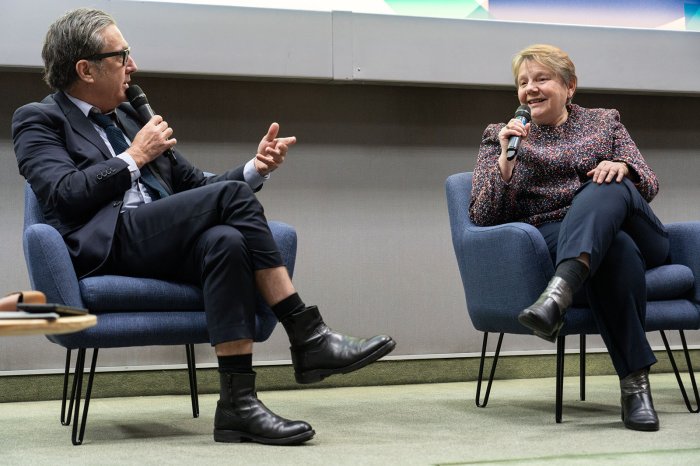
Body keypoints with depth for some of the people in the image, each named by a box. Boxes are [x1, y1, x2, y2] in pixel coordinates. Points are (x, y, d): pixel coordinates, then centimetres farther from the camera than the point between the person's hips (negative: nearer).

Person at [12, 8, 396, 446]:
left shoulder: (130, 115, 27)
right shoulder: (39, 120, 8)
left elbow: (197, 186, 24)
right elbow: (64, 195, -11)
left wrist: (255, 168, 6)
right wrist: (135, 156, -3)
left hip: (162, 245, 6)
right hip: (107, 247, -6)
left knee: (226, 240, -31)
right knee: (231, 195, -24)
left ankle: (238, 402, -33)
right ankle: (309, 337, -23)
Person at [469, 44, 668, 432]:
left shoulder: (604, 122, 22)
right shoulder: (500, 137, 17)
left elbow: (649, 186, 12)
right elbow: (483, 216, 6)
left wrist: (621, 167, -11)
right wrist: (506, 158, -8)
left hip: (635, 231, 2)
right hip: (553, 236, -2)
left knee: (608, 187, -34)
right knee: (617, 249, -37)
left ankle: (558, 293, -58)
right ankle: (634, 382, -43)